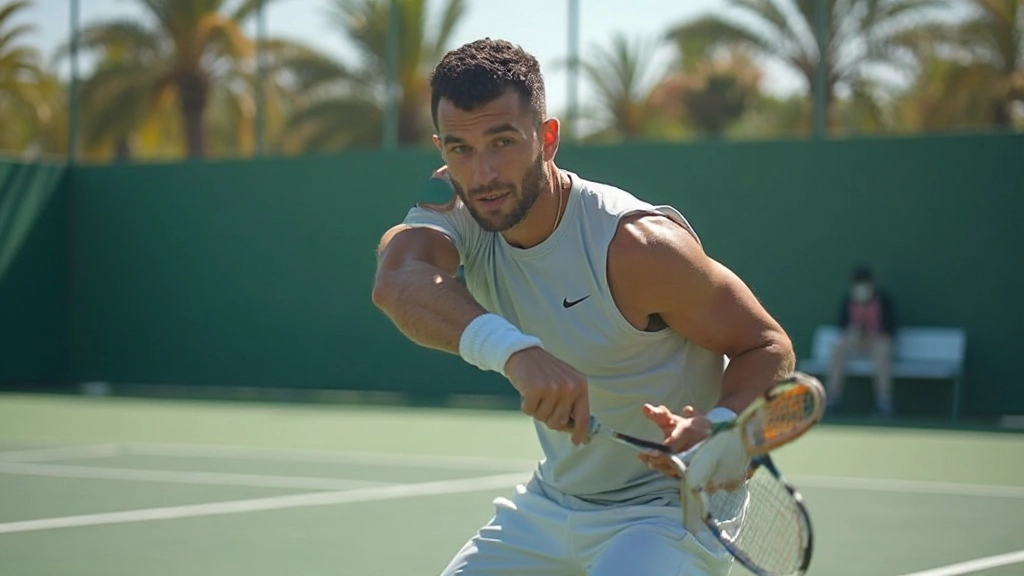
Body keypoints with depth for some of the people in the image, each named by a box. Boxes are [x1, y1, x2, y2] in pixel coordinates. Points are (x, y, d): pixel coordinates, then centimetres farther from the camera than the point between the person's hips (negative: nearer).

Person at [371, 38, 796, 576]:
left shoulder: (636, 245, -25)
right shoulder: (454, 213, -10)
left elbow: (767, 345, -14)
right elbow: (397, 281, -33)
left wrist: (716, 429, -36)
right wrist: (513, 350, -53)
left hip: (670, 507, -6)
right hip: (551, 503, 6)